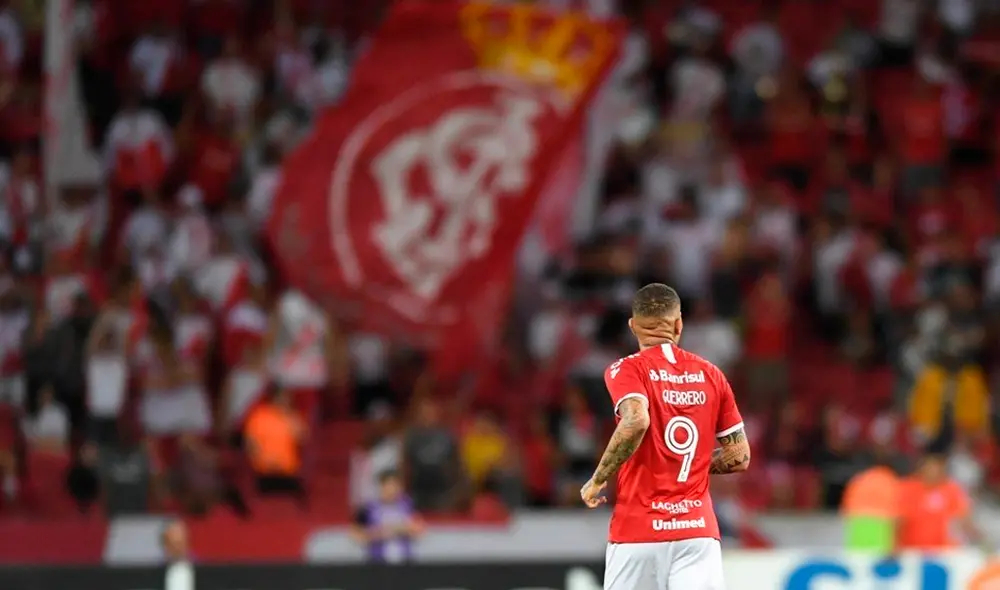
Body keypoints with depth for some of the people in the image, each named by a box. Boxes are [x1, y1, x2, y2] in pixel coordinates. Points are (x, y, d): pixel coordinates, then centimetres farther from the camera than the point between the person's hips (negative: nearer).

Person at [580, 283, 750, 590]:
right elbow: (740, 457, 10)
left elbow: (636, 422, -22)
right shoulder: (711, 375, 10)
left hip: (638, 531, -2)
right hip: (699, 529, 2)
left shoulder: (626, 370, -2)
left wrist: (598, 480, -10)